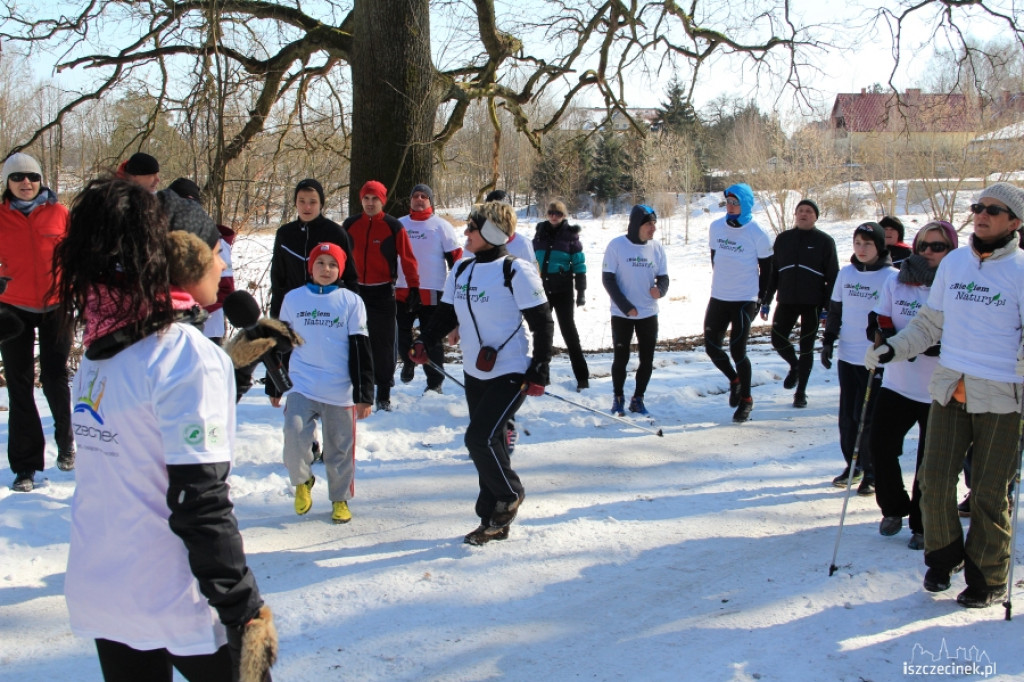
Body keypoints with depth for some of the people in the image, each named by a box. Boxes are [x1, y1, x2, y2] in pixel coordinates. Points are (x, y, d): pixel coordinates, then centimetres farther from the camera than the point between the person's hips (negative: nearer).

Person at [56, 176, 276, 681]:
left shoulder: (99, 349, 4)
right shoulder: (187, 355, -18)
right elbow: (200, 503, -21)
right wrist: (244, 607, -15)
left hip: (96, 594, 7)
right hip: (174, 603, -7)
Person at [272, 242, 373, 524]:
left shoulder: (351, 302, 1)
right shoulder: (293, 299, 5)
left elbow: (360, 350, 1)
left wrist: (364, 394, -3)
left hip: (340, 391, 0)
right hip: (301, 385, 0)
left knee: (340, 447, 6)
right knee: (294, 435, -18)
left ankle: (340, 499, 26)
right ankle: (302, 481, 10)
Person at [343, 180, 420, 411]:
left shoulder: (394, 227, -5)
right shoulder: (350, 225, 4)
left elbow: (408, 259, -4)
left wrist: (414, 288, -7)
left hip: (383, 293, -3)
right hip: (355, 290, 3)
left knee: (383, 344, 1)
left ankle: (383, 395, 8)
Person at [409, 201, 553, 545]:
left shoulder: (516, 272, -13)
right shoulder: (460, 271, 7)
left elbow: (542, 323, -11)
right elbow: (446, 313, 16)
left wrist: (539, 372, -13)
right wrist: (424, 342, -1)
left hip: (511, 374, -7)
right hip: (475, 374, 7)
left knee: (480, 438, -16)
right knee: (487, 444, 11)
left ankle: (510, 496, 10)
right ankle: (495, 522, 22)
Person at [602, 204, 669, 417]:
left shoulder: (656, 247, -1)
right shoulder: (617, 245, -11)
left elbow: (663, 277, 5)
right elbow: (607, 279, -9)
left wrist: (660, 289, -19)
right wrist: (625, 306, -15)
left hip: (649, 313, 3)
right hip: (621, 314, -3)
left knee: (647, 360, 6)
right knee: (621, 358, 5)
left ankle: (638, 399, 23)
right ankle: (618, 399, 24)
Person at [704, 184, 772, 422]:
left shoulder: (757, 234, -10)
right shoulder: (716, 228, 2)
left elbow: (766, 268, 0)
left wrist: (760, 298, 3)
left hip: (745, 301, -5)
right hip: (718, 298, 5)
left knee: (737, 350, -7)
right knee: (712, 346, 3)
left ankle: (746, 400, 12)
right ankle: (734, 380, 32)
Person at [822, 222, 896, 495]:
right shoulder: (845, 273, 7)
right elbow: (835, 310, 14)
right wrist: (828, 341, 9)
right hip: (847, 356, 5)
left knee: (867, 417, -4)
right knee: (847, 415, 10)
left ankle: (871, 473, 10)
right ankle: (852, 465, 25)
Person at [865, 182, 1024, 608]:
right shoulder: (953, 263, 8)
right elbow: (930, 322, 16)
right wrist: (893, 349, 5)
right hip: (950, 391, 4)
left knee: (988, 494, 4)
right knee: (935, 480, 2)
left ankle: (988, 579, 22)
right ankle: (943, 558, 26)